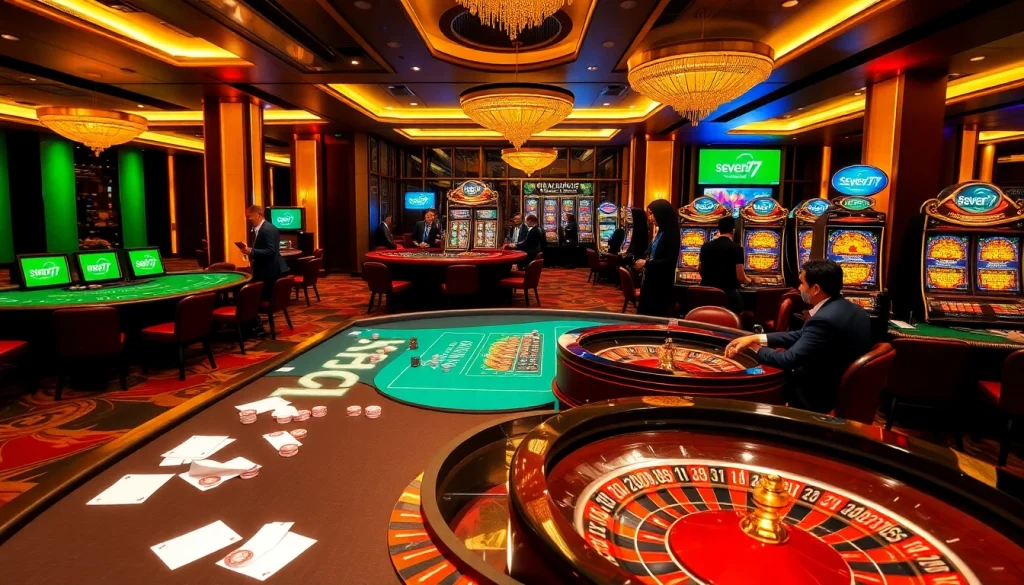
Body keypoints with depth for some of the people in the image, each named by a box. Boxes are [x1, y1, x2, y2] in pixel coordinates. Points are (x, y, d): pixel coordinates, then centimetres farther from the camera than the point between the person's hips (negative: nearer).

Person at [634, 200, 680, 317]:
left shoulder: (671, 233, -15)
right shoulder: (661, 232, 12)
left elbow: (669, 262, -22)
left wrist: (646, 263, -16)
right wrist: (645, 261, 4)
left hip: (662, 284, -9)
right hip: (652, 281, 9)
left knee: (658, 316, -1)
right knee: (646, 313, 15)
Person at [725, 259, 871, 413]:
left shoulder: (825, 319, -28)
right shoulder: (852, 309, 3)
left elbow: (789, 359, -24)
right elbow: (802, 336, 7)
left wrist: (756, 350, -5)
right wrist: (756, 338, 2)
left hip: (826, 398, -8)